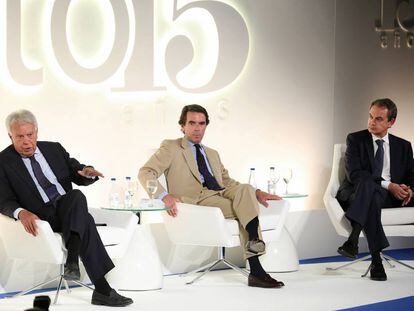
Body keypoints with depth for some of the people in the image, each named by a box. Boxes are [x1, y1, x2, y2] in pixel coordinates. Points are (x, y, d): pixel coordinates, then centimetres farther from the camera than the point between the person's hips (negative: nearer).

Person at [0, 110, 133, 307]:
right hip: (41, 218, -4)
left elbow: (79, 178, 17)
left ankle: (72, 260, -36)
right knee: (86, 222, -32)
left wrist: (87, 173, -9)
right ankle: (103, 289, -38)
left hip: (67, 208, 4)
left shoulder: (54, 149, 16)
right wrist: (21, 213, -27)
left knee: (77, 196, -33)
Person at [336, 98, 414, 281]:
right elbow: (354, 174, -7)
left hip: (393, 196, 3)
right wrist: (387, 185, -17)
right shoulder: (355, 140, 7)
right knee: (367, 185, -39)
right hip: (360, 194, -3)